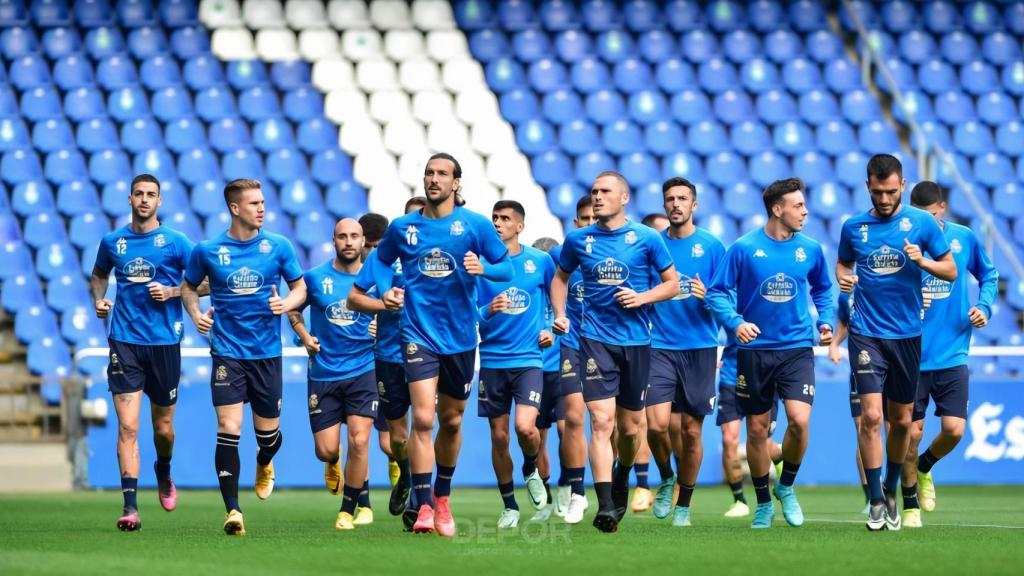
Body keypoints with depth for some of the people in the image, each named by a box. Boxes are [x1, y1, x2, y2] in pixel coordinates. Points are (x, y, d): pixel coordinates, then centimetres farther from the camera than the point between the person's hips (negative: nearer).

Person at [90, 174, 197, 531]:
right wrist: (99, 299, 5)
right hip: (125, 342, 0)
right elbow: (99, 275, 25)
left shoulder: (175, 241, -1)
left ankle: (163, 474, 44)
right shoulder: (112, 242, 7)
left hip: (164, 342, 0)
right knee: (128, 427, -11)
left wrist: (173, 292, -13)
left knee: (163, 427, 11)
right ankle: (130, 506, -14)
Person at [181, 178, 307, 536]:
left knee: (268, 432, 10)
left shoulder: (278, 246, 0)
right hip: (228, 353, -1)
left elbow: (300, 288, 9)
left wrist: (288, 302, -14)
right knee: (229, 429, -13)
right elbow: (188, 287, 15)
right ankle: (232, 511, -13)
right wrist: (195, 313, -5)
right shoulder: (207, 251, -1)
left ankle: (264, 465, 48)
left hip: (267, 352, 1)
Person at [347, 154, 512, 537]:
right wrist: (382, 299, 2)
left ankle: (442, 498, 32)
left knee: (451, 421, 13)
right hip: (419, 335, -1)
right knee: (423, 419, -16)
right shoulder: (402, 228, 4)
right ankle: (423, 507, -16)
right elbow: (379, 263, 20)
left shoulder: (475, 225, -1)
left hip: (460, 336, 1)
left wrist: (484, 268, -21)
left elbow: (507, 268, 0)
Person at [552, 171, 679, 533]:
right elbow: (561, 277, 21)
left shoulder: (647, 239, 0)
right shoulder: (579, 240, 5)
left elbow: (672, 284, 5)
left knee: (630, 427, 10)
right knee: (601, 422, -15)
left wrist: (641, 297, -12)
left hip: (636, 341, 0)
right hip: (596, 340, 0)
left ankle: (621, 479, 41)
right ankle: (605, 506, -19)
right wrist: (559, 313, 5)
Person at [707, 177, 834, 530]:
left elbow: (822, 290, 20)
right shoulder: (744, 248, -6)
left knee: (799, 420, -18)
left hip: (797, 347, 1)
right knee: (757, 430, 7)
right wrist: (736, 322, -18)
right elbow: (717, 293, -2)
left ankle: (786, 487, 8)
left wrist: (825, 322, 5)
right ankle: (763, 504, 25)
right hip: (755, 350, -1)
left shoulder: (810, 249, 2)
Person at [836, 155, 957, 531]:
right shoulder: (853, 227, 3)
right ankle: (876, 502, -7)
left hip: (907, 334, 1)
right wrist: (842, 277, -4)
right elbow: (842, 263, 19)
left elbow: (951, 271, 2)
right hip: (867, 334, -1)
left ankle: (892, 491, 30)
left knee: (902, 421, 10)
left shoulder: (922, 222, -1)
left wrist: (923, 261, -17)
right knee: (871, 416, -13)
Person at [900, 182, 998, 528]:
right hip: (911, 356, -2)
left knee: (954, 429, -6)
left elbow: (988, 275, 16)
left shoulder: (964, 239, 1)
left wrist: (984, 306, 0)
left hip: (952, 356, 2)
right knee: (912, 432, -1)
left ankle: (924, 469, 27)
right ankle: (910, 504, 18)